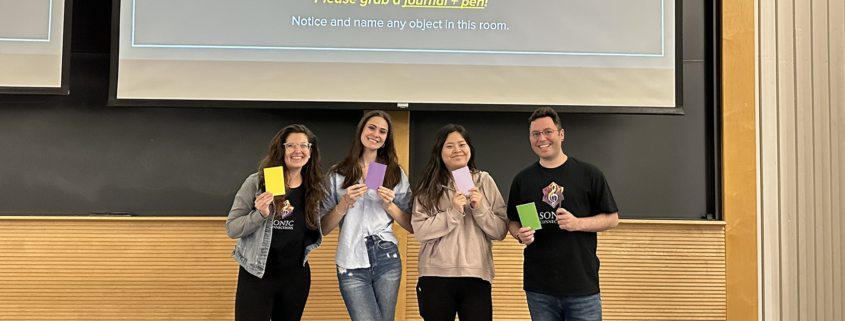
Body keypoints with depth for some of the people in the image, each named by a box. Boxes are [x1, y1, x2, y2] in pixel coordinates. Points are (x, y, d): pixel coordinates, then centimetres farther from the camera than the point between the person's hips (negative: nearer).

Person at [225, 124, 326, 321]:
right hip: (256, 275, -3)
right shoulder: (257, 182, -8)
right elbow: (231, 228, -9)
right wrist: (260, 214, -24)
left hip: (296, 277, 4)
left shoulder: (314, 188, 2)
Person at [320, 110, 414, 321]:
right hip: (351, 264, -1)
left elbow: (412, 226, 7)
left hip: (387, 259, 1)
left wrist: (390, 206, -8)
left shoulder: (396, 173, 10)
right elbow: (324, 228, 3)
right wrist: (345, 204, -12)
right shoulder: (338, 174, 7)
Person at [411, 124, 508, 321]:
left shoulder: (485, 181, 7)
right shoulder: (429, 186, 4)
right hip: (436, 276, 0)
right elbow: (420, 231, -7)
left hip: (476, 276, 1)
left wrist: (480, 209, -11)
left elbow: (501, 232, 4)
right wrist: (453, 212, -14)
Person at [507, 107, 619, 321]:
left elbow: (612, 219, 2)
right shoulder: (522, 180, 8)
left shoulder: (589, 174, 0)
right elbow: (513, 222, 14)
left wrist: (577, 223, -15)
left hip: (582, 286, -2)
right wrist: (521, 235, -8)